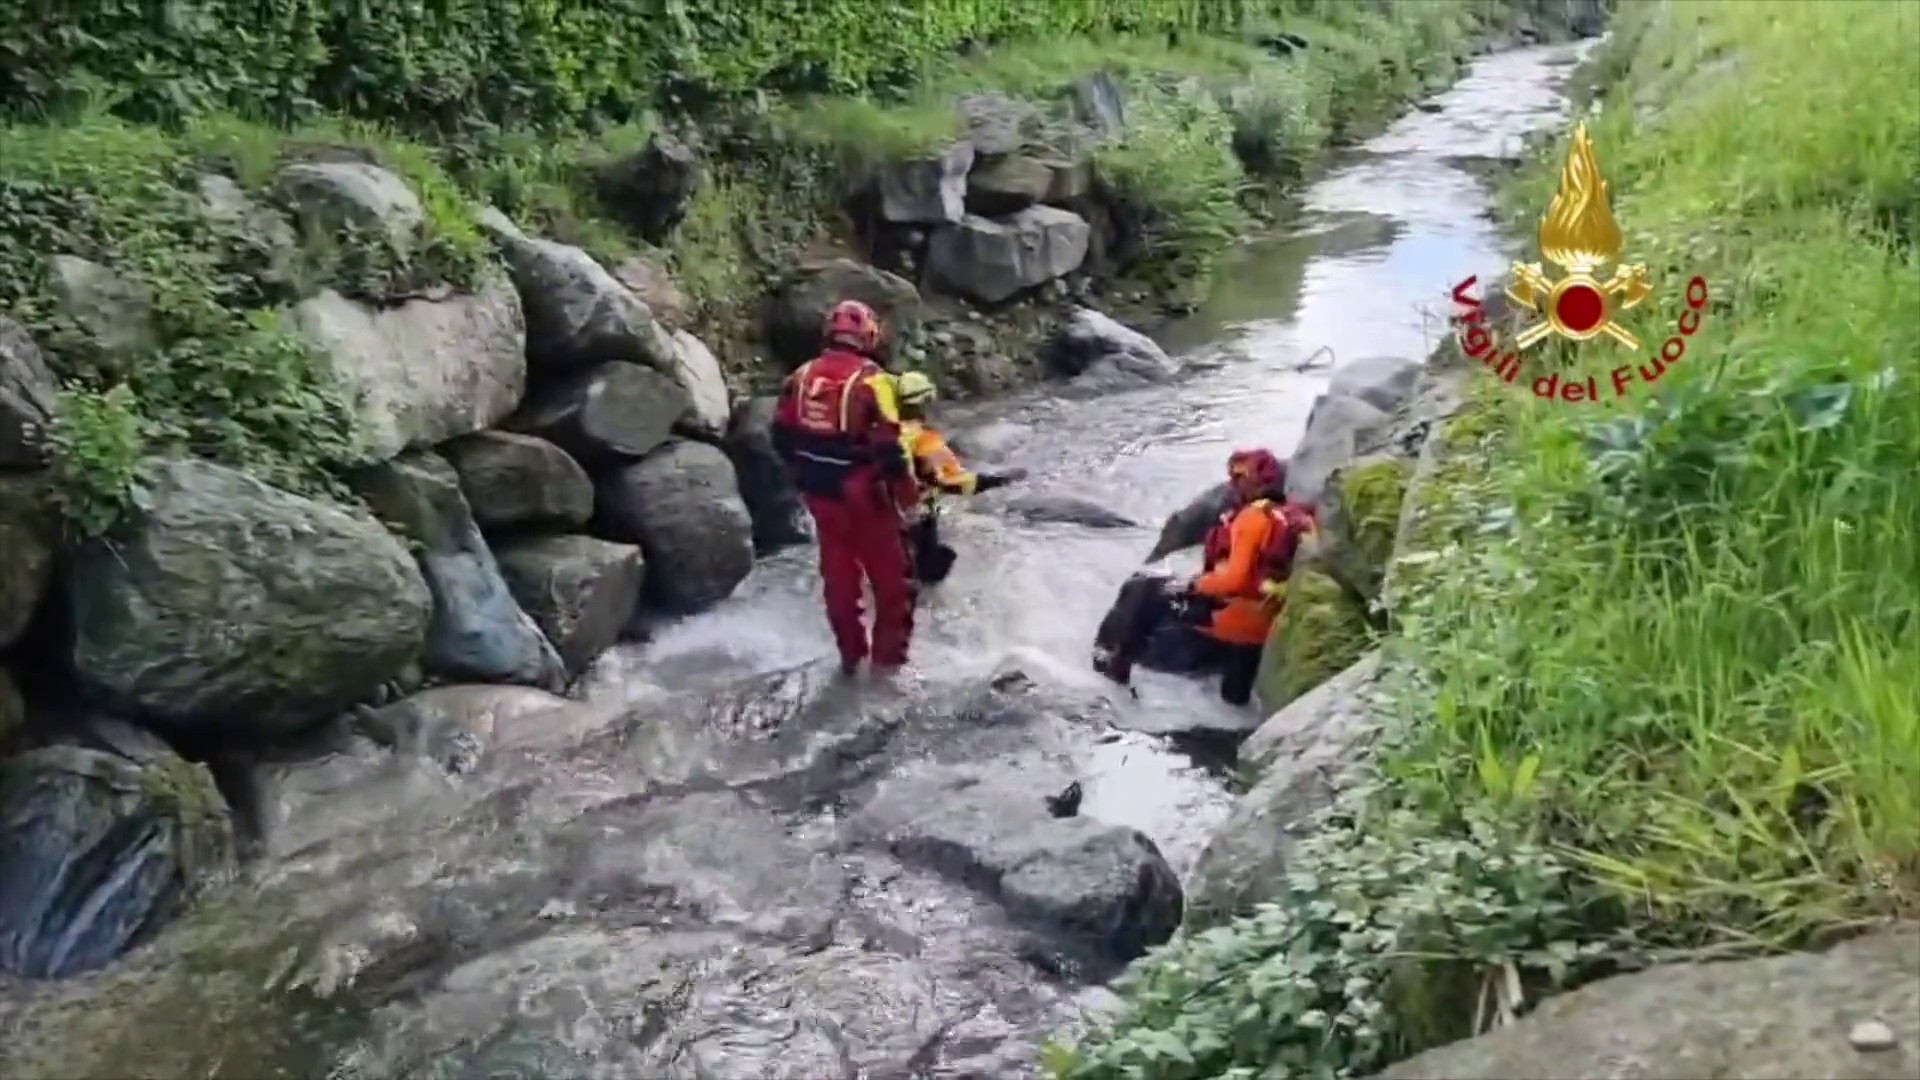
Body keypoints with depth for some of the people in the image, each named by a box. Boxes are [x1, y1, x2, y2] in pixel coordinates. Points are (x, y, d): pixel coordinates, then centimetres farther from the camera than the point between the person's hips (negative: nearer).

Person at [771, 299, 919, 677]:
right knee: (892, 578, 10)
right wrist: (906, 487, -6)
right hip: (865, 497, -6)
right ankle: (887, 658, 13)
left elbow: (782, 436, 7)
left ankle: (850, 655, 29)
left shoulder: (802, 376, 1)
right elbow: (888, 446, -20)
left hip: (820, 495, 6)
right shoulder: (870, 380, -17)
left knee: (839, 576, 18)